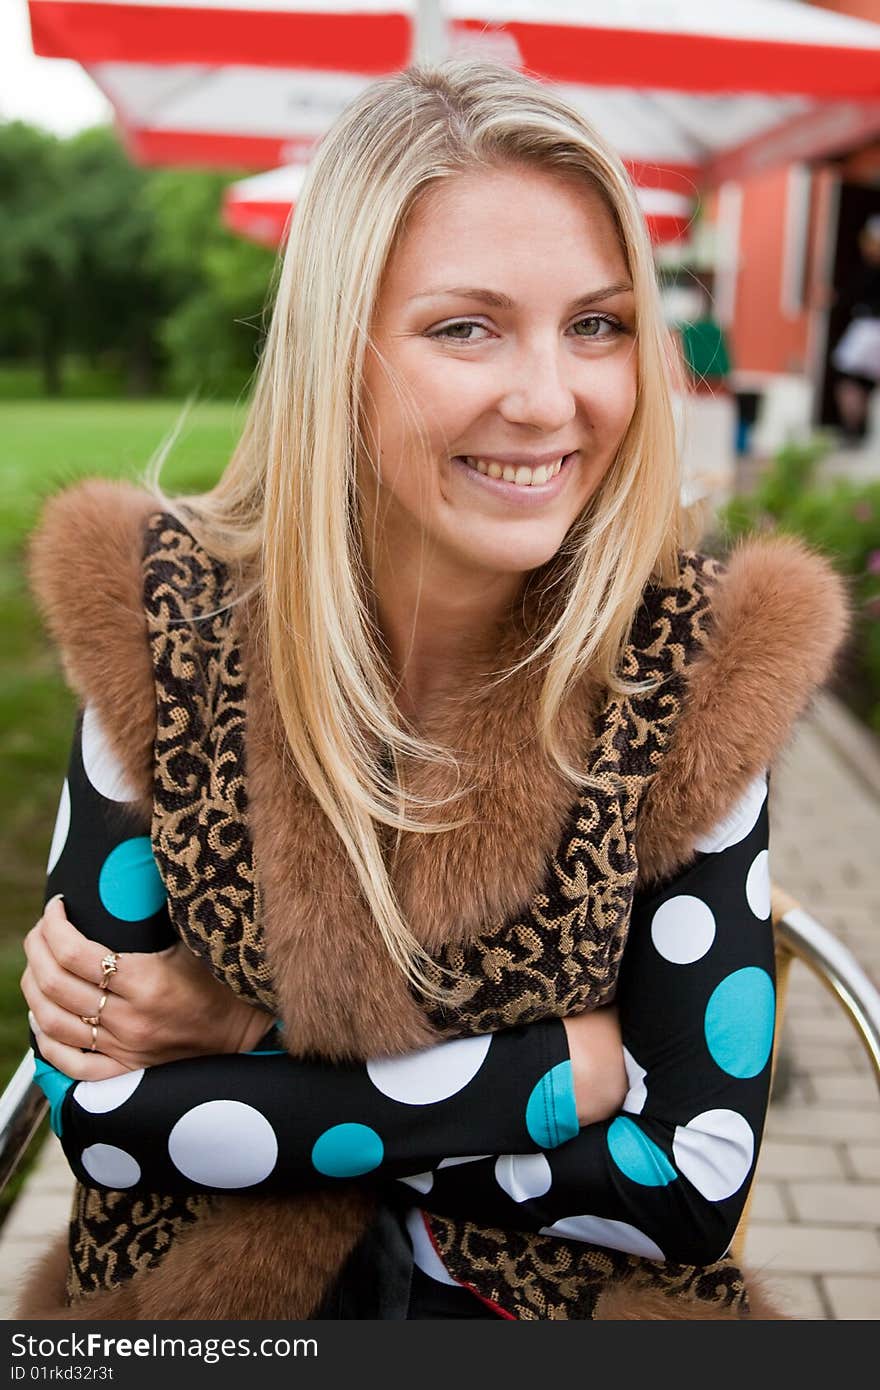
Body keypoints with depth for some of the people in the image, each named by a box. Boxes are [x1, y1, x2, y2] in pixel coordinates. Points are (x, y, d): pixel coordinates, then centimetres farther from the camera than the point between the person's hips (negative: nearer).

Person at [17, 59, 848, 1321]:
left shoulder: (691, 664, -12)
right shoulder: (165, 622, -11)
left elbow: (699, 1180, -13)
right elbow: (96, 1111, -11)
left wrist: (236, 1043, -14)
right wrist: (565, 1072, -15)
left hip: (572, 1300, 0)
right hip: (206, 1299, 1)